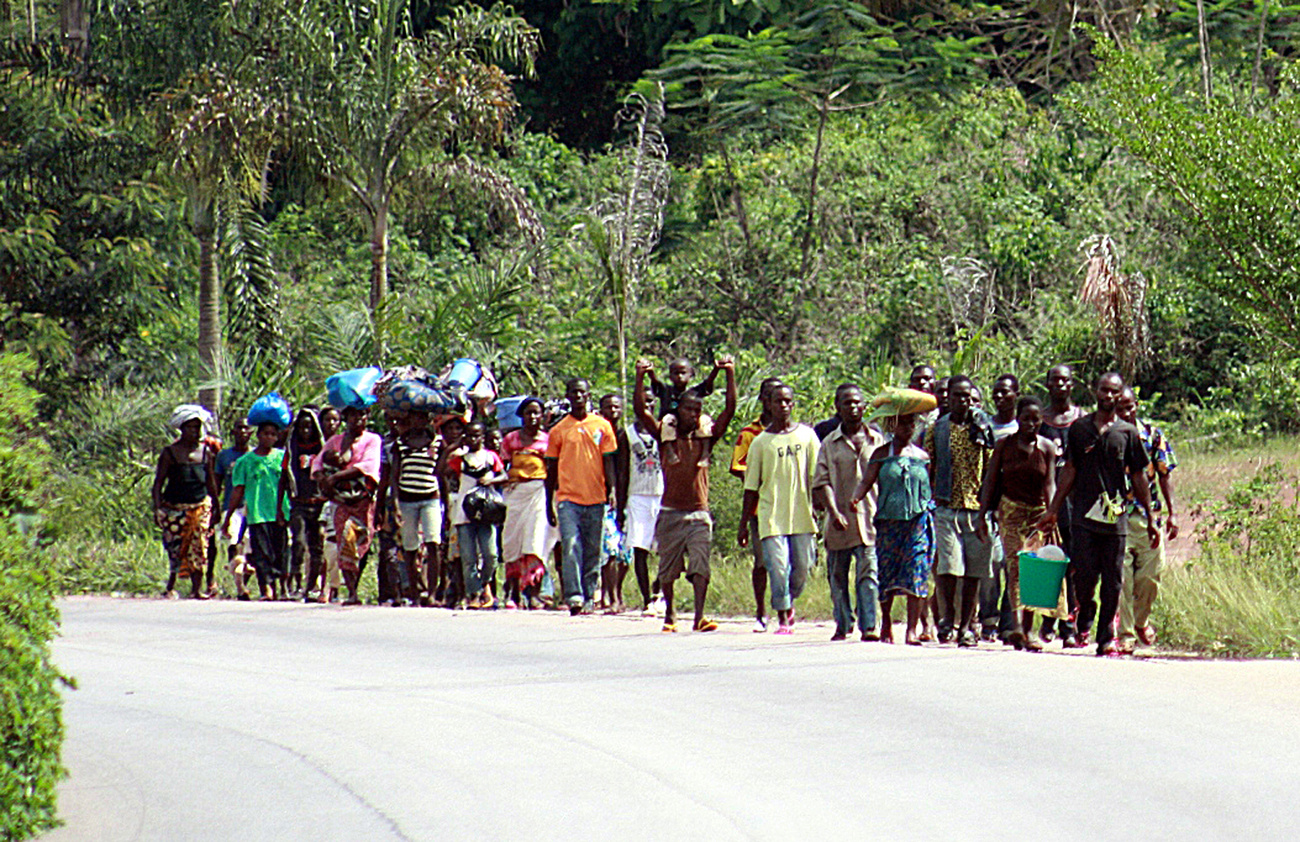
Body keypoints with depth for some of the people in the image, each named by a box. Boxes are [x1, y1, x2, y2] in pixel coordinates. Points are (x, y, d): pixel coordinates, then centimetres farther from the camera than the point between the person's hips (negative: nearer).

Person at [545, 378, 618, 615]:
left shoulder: (602, 426, 8)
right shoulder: (559, 430, 7)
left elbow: (608, 461, 8)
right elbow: (552, 469, 12)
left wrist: (611, 490, -6)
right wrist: (549, 504, 11)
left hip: (595, 498, 1)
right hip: (568, 498, -1)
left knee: (592, 551, 4)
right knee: (571, 547, -14)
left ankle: (589, 598, 11)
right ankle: (573, 597, -18)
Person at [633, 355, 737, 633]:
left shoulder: (707, 437, 5)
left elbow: (730, 410, 0)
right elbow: (640, 410, -7)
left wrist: (730, 374, -6)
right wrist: (640, 377, -15)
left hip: (698, 514, 0)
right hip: (671, 513, 0)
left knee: (700, 566, -12)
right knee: (668, 569, 10)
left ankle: (699, 617, -17)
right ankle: (669, 614, 26)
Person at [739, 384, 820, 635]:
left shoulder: (806, 435, 7)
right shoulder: (761, 442, 5)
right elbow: (751, 487, 8)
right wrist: (744, 524, 7)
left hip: (802, 516, 1)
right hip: (772, 517, -1)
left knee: (801, 569, 5)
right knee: (778, 568, -8)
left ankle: (788, 603, 32)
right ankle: (782, 618, 2)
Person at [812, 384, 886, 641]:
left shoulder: (877, 441, 9)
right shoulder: (830, 444, 7)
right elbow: (821, 482, 0)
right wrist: (833, 512, -14)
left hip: (870, 520, -1)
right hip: (840, 522, 1)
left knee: (869, 573, -10)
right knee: (837, 576, 8)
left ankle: (869, 626, -10)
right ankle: (843, 625, 20)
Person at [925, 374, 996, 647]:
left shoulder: (982, 428, 8)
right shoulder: (937, 429, 8)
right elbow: (928, 470, 9)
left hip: (977, 506, 1)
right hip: (947, 507, -1)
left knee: (974, 569, 2)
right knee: (949, 564, -14)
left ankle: (966, 625, 11)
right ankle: (949, 614, 3)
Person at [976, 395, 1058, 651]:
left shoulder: (1047, 447, 4)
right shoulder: (1004, 445, 3)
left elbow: (1050, 485, -2)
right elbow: (990, 481, 6)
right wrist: (982, 515, 1)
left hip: (1038, 511, 2)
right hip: (1010, 509, -2)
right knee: (1016, 564, -17)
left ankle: (1026, 630, 9)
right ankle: (1017, 626, -30)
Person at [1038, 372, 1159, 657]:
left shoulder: (1128, 433, 7)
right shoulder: (1079, 428, 9)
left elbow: (1139, 478, 9)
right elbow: (1069, 472, 12)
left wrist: (1150, 520, 7)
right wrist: (1053, 510, 8)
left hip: (1116, 516, 0)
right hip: (1084, 514, 0)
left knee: (1113, 582, 0)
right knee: (1084, 574, -7)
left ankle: (1106, 637, 8)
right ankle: (1085, 619, 19)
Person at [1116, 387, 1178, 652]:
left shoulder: (1153, 436, 5)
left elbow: (1165, 476, 9)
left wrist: (1172, 514, 3)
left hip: (1148, 514, 2)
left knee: (1150, 576, 3)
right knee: (1121, 578, -5)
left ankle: (1141, 620, 30)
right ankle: (1125, 633, 1)